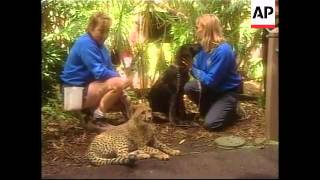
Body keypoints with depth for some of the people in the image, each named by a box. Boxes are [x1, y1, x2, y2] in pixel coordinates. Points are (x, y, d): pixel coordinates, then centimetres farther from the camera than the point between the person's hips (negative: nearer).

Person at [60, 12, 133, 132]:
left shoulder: (99, 44, 10)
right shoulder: (85, 43, -19)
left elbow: (109, 69, 11)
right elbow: (99, 72, -27)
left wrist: (121, 77, -8)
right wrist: (120, 78, -20)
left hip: (89, 86, 10)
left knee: (123, 101, 9)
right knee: (117, 84, -28)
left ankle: (91, 110, 11)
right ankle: (96, 119, -16)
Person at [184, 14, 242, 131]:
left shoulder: (223, 51, -28)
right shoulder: (205, 47, -2)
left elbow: (210, 80, -26)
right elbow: (195, 68, 4)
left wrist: (195, 71, -13)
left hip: (228, 91, -7)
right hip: (214, 89, 7)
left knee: (210, 124, -19)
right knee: (189, 87, -15)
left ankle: (231, 110, 10)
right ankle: (210, 109, 8)